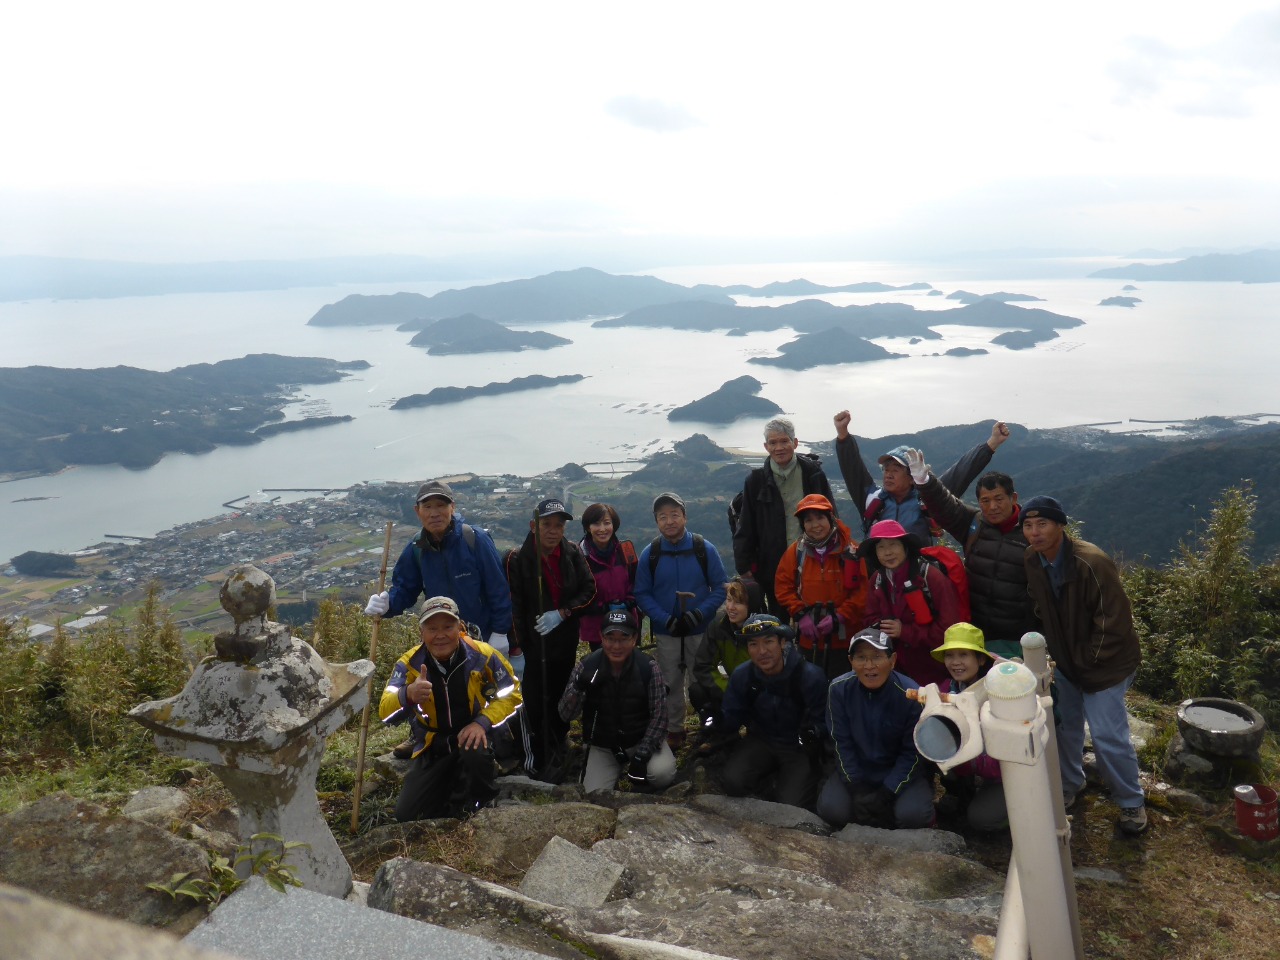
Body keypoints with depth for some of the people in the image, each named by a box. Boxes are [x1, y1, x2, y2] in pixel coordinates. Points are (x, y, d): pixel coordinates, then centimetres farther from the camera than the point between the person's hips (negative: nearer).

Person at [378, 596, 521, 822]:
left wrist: (483, 722, -24)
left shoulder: (482, 655, -18)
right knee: (407, 814, -8)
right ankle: (450, 786, 21)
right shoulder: (409, 663, -14)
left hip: (472, 736, -2)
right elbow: (385, 712, -24)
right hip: (433, 747, 2)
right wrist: (409, 694, -47)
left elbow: (511, 694, -7)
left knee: (475, 753, -37)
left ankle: (472, 802, -6)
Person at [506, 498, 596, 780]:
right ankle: (540, 761, 14)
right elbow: (513, 607, -12)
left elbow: (589, 590, 1)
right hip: (533, 646, -3)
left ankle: (557, 749, 35)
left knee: (561, 700, 16)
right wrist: (517, 648, -15)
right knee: (536, 705, -2)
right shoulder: (518, 559, -12)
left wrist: (562, 613, -13)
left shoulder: (572, 553, -2)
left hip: (566, 643, 4)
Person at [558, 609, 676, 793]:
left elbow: (658, 716, -13)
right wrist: (578, 688, -32)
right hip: (602, 746, 1)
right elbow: (565, 715, -13)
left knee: (662, 773, -27)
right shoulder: (586, 666, -14)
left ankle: (645, 792, 9)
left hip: (643, 739, -1)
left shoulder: (649, 667, -15)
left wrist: (642, 755, -24)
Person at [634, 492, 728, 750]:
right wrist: (665, 619, -17)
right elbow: (642, 594, -3)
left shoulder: (705, 549, -9)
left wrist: (700, 613, -20)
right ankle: (674, 730, 29)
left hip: (701, 631, -1)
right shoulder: (649, 554, -5)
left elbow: (720, 588, -6)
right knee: (671, 683, 13)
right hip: (665, 632, 2)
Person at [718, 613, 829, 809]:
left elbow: (823, 720, -16)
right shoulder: (742, 676, -10)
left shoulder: (811, 677, -21)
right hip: (761, 742, 3)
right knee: (731, 780, -24)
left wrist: (813, 732, -38)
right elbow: (731, 717, 0)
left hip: (800, 748, -2)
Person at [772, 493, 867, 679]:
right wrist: (800, 614, -8)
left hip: (845, 638, -2)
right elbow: (783, 586, 4)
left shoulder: (851, 551, -7)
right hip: (809, 639, 2)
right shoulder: (796, 552, 1)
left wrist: (839, 617, -14)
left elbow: (864, 589, -8)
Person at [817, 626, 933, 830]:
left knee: (912, 815, -29)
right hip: (857, 771, 2)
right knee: (830, 809, -21)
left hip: (902, 773, -2)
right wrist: (856, 788, -13)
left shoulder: (911, 695, -21)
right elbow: (842, 743, -7)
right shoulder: (839, 689, -15)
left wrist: (887, 794, -17)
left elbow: (913, 752, -12)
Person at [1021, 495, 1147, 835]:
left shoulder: (1091, 563, -29)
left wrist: (1085, 659, -17)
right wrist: (1056, 653, 2)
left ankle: (1132, 802, 19)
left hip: (1106, 663, -6)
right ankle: (1070, 785, 38)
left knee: (1108, 736, -4)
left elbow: (1115, 622, -25)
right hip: (1066, 660, 6)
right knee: (1064, 724, 16)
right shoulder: (1031, 562, -9)